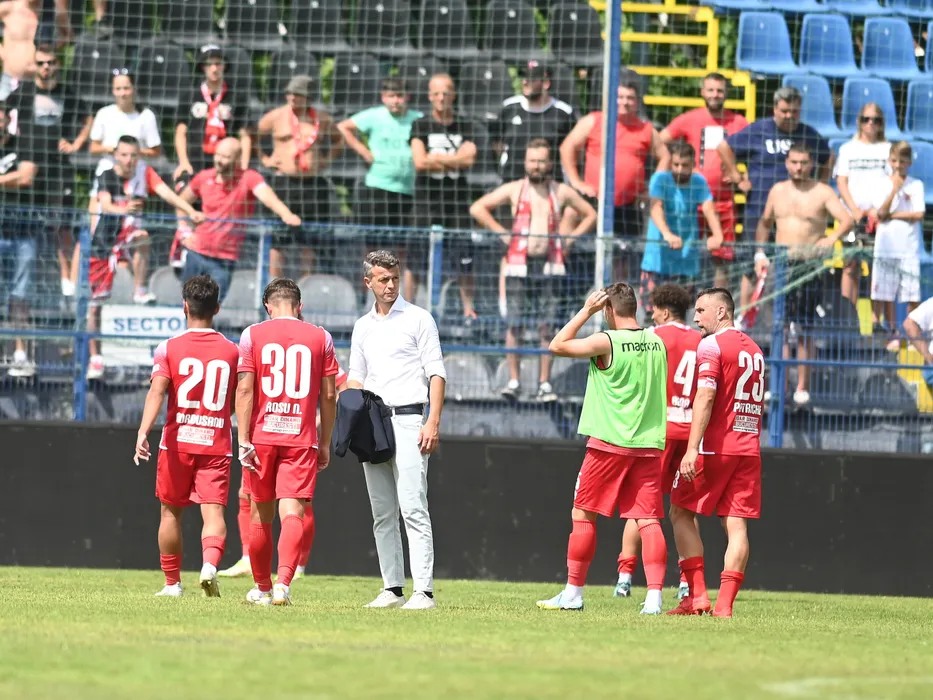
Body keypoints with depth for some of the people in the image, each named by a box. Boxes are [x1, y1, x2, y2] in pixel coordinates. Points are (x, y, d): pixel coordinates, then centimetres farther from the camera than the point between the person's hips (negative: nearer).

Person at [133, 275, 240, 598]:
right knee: (213, 511, -8)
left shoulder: (169, 348, -2)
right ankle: (211, 562, -36)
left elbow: (157, 391, -16)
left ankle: (172, 583, 21)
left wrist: (143, 431, -26)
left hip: (177, 442, 0)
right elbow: (238, 404, 13)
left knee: (171, 511, 14)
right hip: (217, 443, 0)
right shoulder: (231, 351, 5)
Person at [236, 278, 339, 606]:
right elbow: (329, 396, 6)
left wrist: (243, 440, -5)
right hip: (302, 439, 0)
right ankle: (283, 583, -25)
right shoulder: (320, 337, 5)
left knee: (261, 515, 13)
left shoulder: (252, 335, 1)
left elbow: (245, 390, -5)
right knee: (292, 513, -6)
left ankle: (263, 588, 25)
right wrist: (325, 443, 14)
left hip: (262, 435, 0)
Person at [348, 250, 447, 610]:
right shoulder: (363, 326, 17)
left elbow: (437, 373, -4)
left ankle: (424, 591, -18)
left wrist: (433, 422, -15)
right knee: (382, 514, 7)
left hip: (407, 421, -6)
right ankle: (392, 589, 11)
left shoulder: (418, 319, 0)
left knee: (413, 509, -14)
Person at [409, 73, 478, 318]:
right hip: (427, 199, -1)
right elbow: (420, 162, -9)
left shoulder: (464, 126, 9)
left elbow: (469, 158, -6)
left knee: (464, 258, -1)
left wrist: (437, 158, -8)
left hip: (457, 198, 1)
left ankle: (468, 307, 8)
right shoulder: (421, 126, 5)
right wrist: (454, 161, -6)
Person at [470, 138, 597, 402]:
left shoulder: (562, 192, 9)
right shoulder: (514, 190, 7)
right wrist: (501, 233, 0)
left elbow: (590, 215, 19)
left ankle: (544, 384, 1)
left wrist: (570, 240, 7)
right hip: (519, 265, 0)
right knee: (513, 324, -5)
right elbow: (478, 208, 8)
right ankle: (513, 381, 1)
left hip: (550, 265, 0)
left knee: (547, 326, -3)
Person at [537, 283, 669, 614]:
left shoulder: (606, 341, -10)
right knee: (648, 520, 1)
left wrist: (586, 311, 3)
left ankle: (573, 594, 10)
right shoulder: (657, 343, 7)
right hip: (650, 444, 5)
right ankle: (654, 597, -9)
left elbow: (558, 346, -1)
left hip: (609, 443, -5)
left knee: (583, 515, 7)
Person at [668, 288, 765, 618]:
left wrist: (692, 448, -22)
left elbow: (705, 396, -18)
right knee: (736, 525, 1)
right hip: (749, 449, 6)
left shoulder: (711, 345, -7)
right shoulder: (754, 349, 16)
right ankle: (725, 604, -6)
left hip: (715, 446, -6)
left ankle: (697, 596, -1)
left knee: (681, 513, 7)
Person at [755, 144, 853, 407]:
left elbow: (848, 220, -12)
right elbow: (765, 223, 26)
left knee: (805, 331, -2)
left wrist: (832, 238, -30)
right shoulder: (777, 191, 13)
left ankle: (803, 387, 4)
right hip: (781, 264, 4)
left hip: (810, 266, -4)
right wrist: (760, 254, 14)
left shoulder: (823, 192, -1)